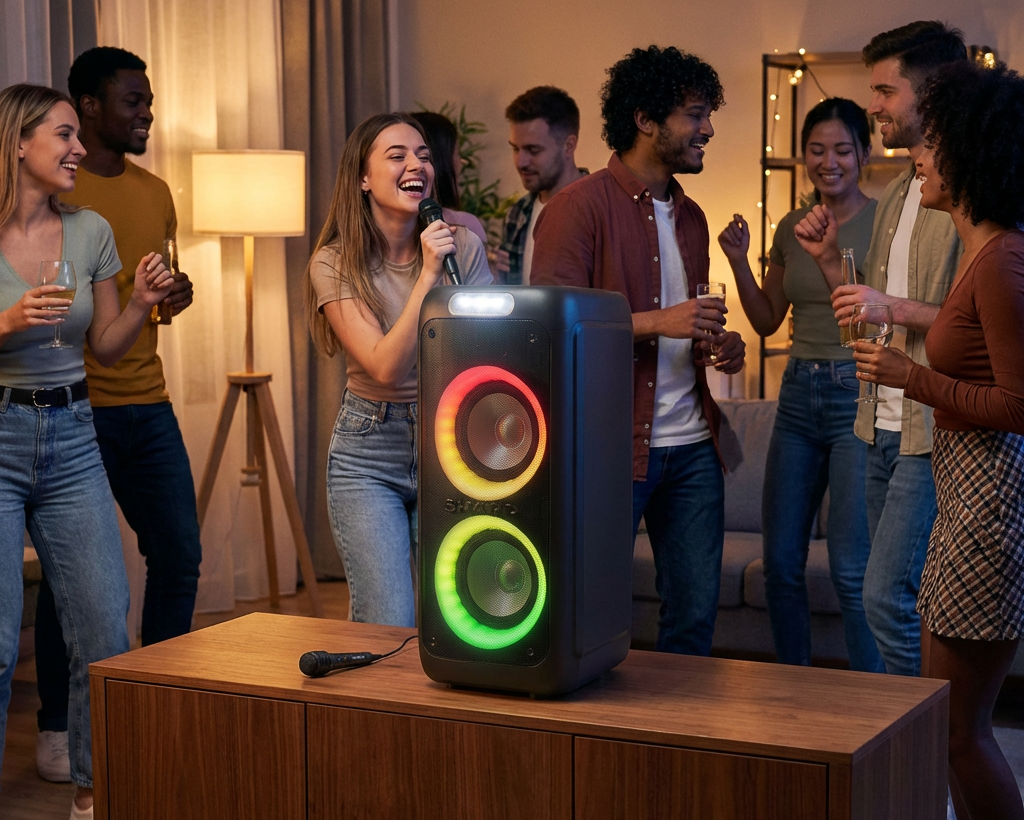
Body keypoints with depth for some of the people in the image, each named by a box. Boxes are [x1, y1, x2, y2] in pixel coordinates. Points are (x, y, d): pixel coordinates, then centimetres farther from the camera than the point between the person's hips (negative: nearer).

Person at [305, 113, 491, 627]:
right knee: (389, 630, -5)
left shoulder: (463, 245, -2)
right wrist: (427, 276, -22)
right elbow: (385, 367, -19)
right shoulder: (335, 263, -8)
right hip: (369, 453, -2)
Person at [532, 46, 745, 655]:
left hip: (691, 445, 7)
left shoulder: (690, 216, 17)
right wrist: (657, 322, -21)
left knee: (696, 613, 9)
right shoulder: (579, 207, -7)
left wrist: (718, 345, 7)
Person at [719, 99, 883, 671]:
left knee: (852, 568, -9)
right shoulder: (792, 228, 12)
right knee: (781, 560, 8)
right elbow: (767, 320, 17)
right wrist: (738, 260, 1)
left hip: (859, 395, -6)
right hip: (799, 394, 6)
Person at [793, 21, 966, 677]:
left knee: (888, 597, -12)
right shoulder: (897, 193, 18)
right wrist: (830, 259, 8)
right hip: (885, 425, 9)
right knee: (900, 596, 13)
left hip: (935, 431, -9)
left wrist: (897, 308, -20)